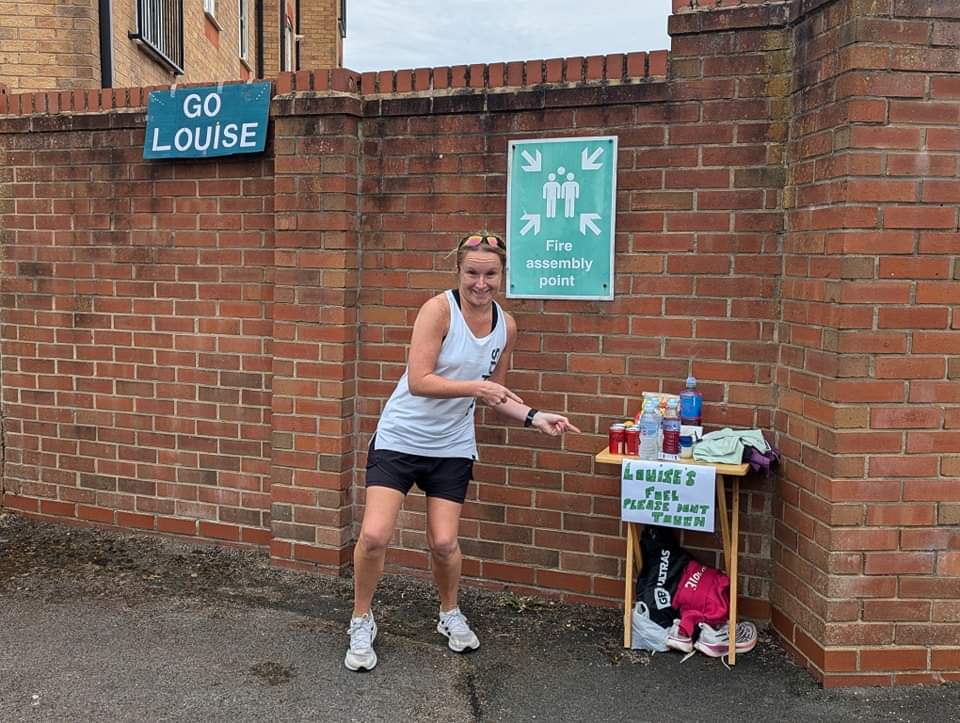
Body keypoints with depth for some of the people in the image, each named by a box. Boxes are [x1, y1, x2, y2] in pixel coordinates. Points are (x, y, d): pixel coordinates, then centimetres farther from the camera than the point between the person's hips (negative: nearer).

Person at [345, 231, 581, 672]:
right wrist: (474, 387, -30)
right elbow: (418, 381, -22)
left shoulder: (506, 326, 1)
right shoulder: (439, 308, -16)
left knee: (444, 542, 3)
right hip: (400, 437, -4)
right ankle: (362, 622, 17)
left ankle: (450, 615, 33)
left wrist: (534, 418, 1)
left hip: (452, 445, 4)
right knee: (374, 536, -9)